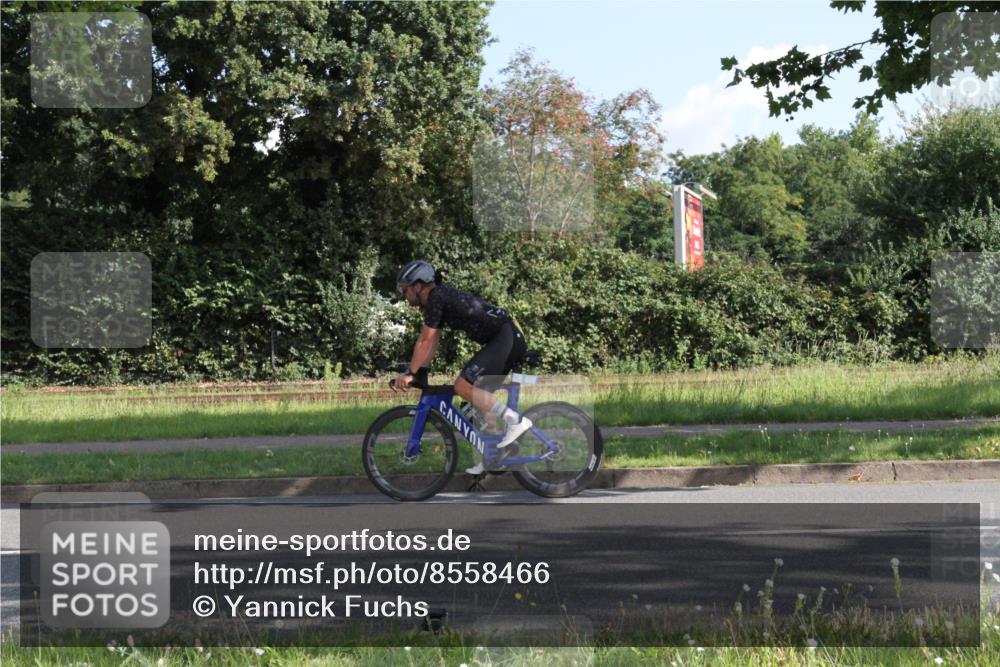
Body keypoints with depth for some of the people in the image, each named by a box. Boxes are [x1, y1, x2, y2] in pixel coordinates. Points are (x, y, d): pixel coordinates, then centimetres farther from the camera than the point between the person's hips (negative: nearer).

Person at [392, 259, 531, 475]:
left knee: (463, 386, -17)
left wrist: (410, 374, -5)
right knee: (479, 395, 13)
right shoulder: (441, 298, 20)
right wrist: (420, 372, 18)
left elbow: (425, 341, -10)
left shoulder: (436, 298, -9)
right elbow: (431, 343, 22)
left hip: (505, 338, -11)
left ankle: (515, 420, -19)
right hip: (511, 338, 11)